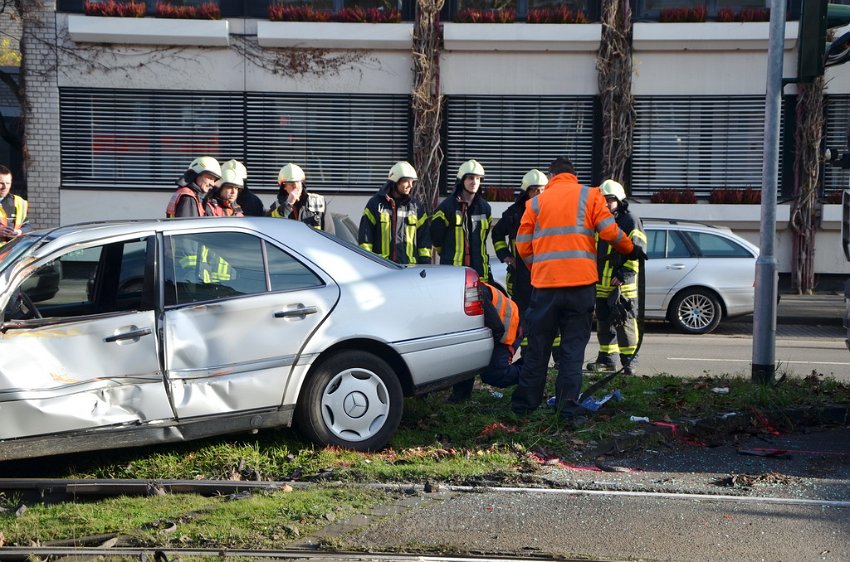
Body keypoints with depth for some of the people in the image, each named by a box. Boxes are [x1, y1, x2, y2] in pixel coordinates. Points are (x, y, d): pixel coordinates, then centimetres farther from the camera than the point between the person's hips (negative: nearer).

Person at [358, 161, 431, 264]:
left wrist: (425, 264, 5)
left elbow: (424, 239, 12)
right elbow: (365, 237, 4)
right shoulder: (375, 203, 5)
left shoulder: (416, 206, 11)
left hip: (409, 267, 2)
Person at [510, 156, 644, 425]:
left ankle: (524, 403, 14)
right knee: (574, 346, 3)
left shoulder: (537, 202, 9)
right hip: (580, 282, -1)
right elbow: (610, 231, -3)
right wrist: (631, 250, 13)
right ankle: (569, 408, -2)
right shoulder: (590, 195, 5)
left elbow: (523, 246, 6)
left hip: (544, 282, 1)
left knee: (538, 345, 10)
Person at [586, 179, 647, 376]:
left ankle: (629, 360, -1)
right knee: (604, 322, 10)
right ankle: (606, 358, 19)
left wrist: (624, 274, -16)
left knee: (624, 322, -7)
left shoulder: (630, 221, -3)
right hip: (601, 282, 7)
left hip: (622, 283, -6)